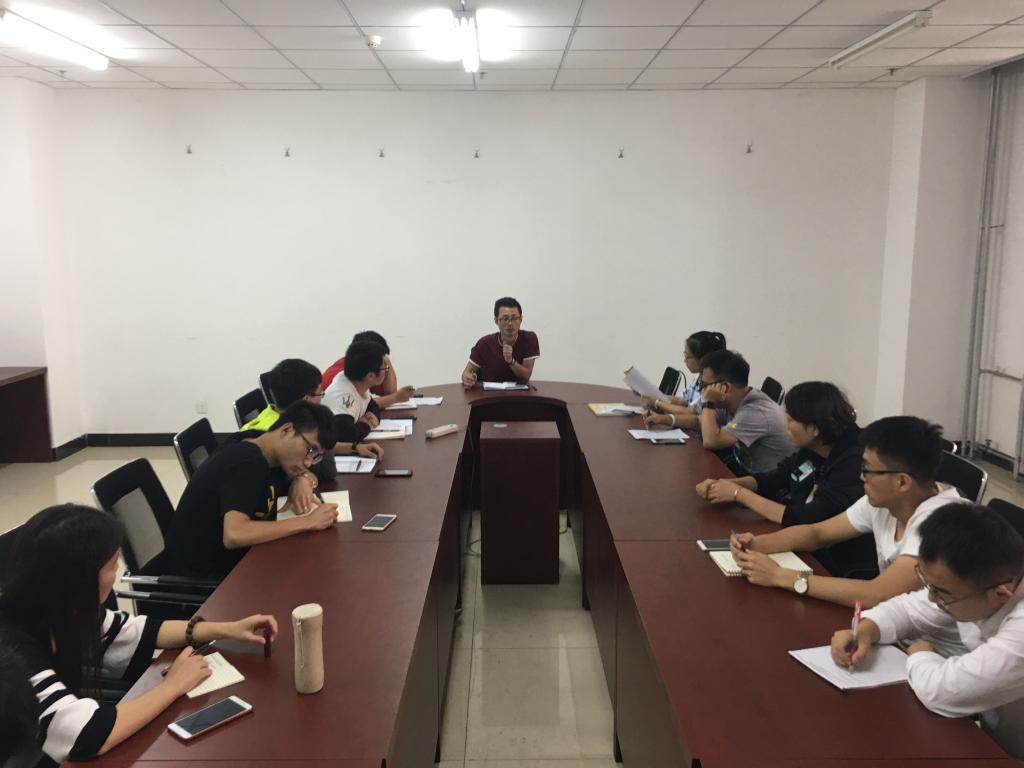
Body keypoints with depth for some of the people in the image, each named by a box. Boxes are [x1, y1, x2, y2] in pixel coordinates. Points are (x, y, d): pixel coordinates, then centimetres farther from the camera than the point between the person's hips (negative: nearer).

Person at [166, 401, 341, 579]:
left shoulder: (262, 454, 2)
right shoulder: (246, 464, -23)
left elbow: (308, 476, 19)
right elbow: (234, 535, -36)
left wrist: (302, 481, -4)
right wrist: (308, 521, -31)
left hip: (228, 559, 8)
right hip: (203, 574, -8)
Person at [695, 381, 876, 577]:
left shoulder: (853, 464, -24)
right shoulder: (811, 451, -2)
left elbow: (805, 520, -26)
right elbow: (771, 479, 13)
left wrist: (739, 494, -19)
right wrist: (725, 484, -5)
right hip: (809, 553, 6)